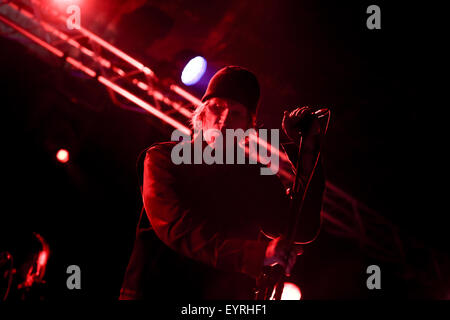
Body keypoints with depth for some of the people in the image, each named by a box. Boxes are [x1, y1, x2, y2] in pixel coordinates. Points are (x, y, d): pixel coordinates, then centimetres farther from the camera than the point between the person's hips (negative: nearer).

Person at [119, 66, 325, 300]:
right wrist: (259, 253, -20)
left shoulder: (258, 177, 13)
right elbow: (177, 228, -11)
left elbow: (304, 229, 4)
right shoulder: (162, 159, 4)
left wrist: (308, 151, 0)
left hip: (227, 296, 3)